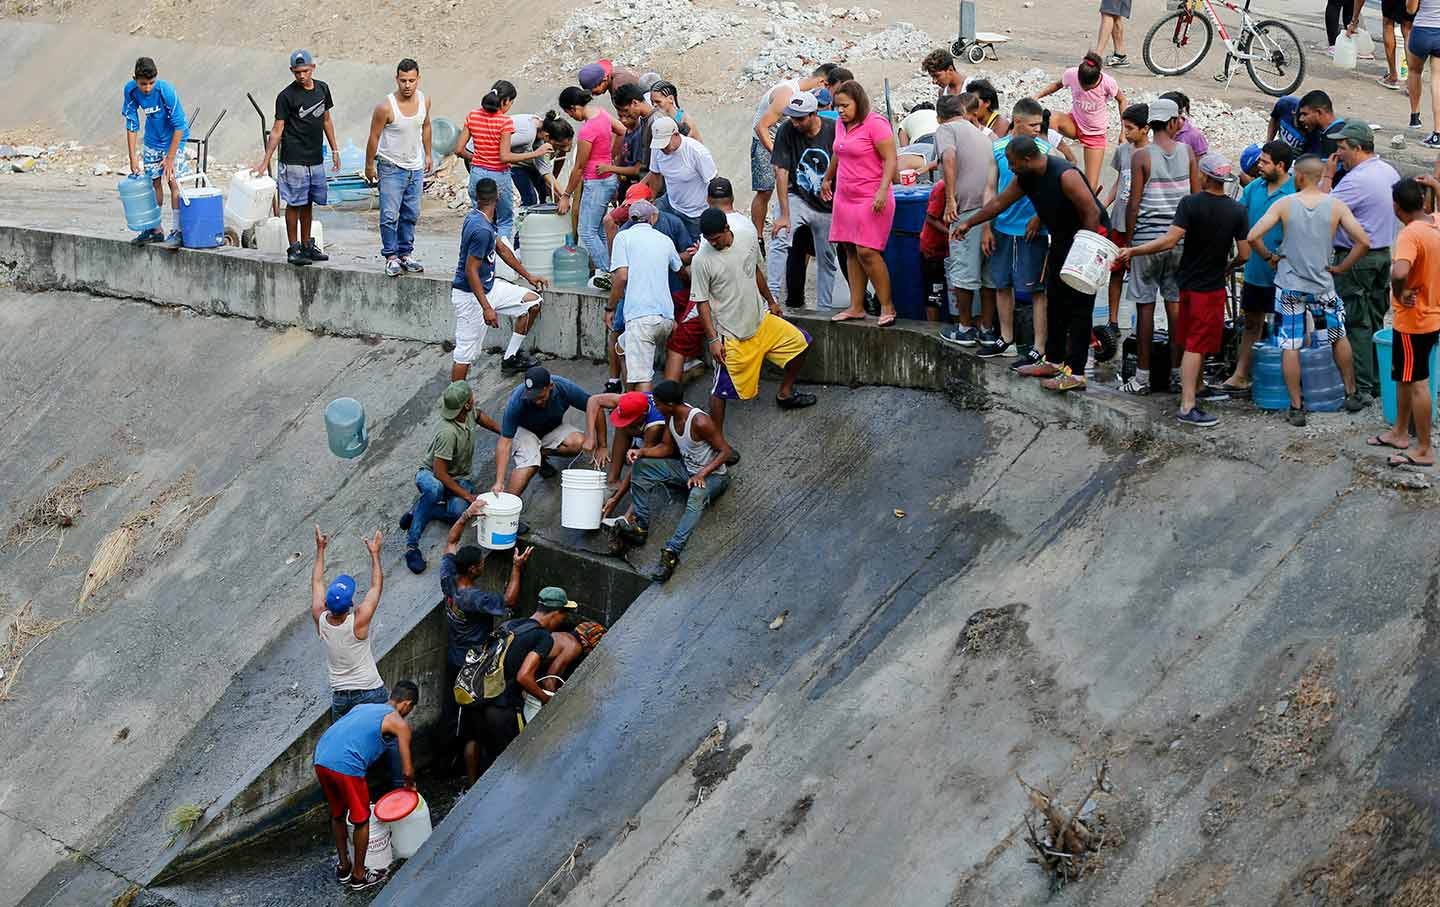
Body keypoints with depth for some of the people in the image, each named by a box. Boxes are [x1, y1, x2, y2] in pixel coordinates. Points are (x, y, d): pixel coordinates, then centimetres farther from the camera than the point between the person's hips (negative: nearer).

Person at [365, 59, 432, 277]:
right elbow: (374, 137, -9)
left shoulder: (424, 101, -4)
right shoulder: (385, 107, -20)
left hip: (415, 167, 5)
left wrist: (427, 155, 20)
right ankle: (391, 257, -1)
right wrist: (369, 166, -2)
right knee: (390, 215, -7)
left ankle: (406, 254, 19)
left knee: (411, 214, 10)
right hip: (391, 167, -5)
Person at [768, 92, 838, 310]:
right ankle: (770, 296, -25)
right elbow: (781, 172, -15)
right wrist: (784, 215, -20)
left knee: (827, 259, 5)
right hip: (797, 198, -1)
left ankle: (824, 310, 15)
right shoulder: (786, 131, -14)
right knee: (780, 239, -24)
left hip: (828, 205, 1)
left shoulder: (834, 130, -14)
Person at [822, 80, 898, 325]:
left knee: (867, 252, -14)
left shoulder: (875, 124, -12)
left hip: (870, 199, -8)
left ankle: (887, 306, -5)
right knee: (851, 252, 6)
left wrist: (883, 190, -26)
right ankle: (856, 308, 9)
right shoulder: (841, 124, 12)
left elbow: (890, 159, -16)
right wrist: (827, 179, 42)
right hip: (844, 197, 8)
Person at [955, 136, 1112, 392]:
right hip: (1062, 239, 9)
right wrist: (968, 223, 21)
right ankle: (1054, 361, 25)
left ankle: (1075, 373, -8)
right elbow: (1000, 202, 15)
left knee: (1078, 306, -9)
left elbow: (1092, 213, -26)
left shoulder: (1064, 175, -26)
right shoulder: (1026, 177, 0)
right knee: (1056, 301, 14)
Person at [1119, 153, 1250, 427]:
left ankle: (1198, 387, 36)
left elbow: (1170, 240, -20)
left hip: (1188, 281, 2)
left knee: (1192, 340, 18)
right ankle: (1187, 406, -8)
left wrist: (1132, 251, -13)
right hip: (1211, 286, -2)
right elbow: (1244, 254, -7)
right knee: (1196, 345, -2)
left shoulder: (1190, 204, -11)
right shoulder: (1237, 211, -10)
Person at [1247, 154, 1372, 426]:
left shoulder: (1284, 204, -7)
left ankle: (1296, 407, 5)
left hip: (1289, 286, -1)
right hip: (1322, 286, 1)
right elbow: (1363, 242, -8)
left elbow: (1253, 237, -14)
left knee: (1290, 346, 5)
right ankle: (1351, 395, 29)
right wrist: (1340, 267, 3)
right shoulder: (1335, 206, -4)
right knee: (1339, 337, 21)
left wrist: (1269, 257, 3)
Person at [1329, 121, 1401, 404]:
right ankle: (1377, 381, 21)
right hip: (1384, 252, 9)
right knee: (1375, 320, 15)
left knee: (1356, 323, -4)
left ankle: (1361, 388, -3)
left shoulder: (1357, 180, -21)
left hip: (1356, 259, -9)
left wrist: (1326, 177, -11)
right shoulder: (1389, 172, 9)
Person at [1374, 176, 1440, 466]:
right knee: (1403, 376, 22)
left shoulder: (1410, 234, -26)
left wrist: (1400, 295, -25)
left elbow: (1399, 272, -45)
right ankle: (1400, 433, 35)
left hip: (1414, 320, -9)